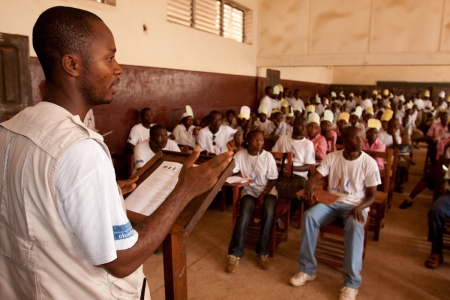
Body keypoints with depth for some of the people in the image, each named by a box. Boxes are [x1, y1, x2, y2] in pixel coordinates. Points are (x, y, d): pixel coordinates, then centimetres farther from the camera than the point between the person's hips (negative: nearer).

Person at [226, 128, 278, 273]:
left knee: (268, 213, -30)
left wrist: (262, 196, -15)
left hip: (267, 191, 0)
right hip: (249, 190, 0)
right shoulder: (240, 155, -6)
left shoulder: (268, 156, -9)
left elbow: (273, 180, -5)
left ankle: (262, 252, -13)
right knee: (244, 215, -28)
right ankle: (235, 254, -15)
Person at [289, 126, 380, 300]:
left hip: (356, 205, -2)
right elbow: (315, 178, -5)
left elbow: (371, 196, -4)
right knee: (309, 215, -28)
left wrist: (359, 207, -25)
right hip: (332, 202, 2)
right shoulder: (332, 157, 1)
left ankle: (352, 283, -25)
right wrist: (309, 189, -29)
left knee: (355, 225, -37)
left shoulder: (369, 163, -6)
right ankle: (308, 270, -14)